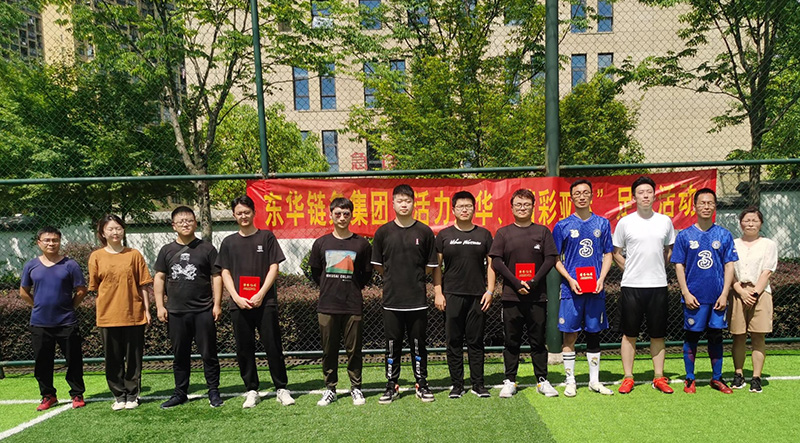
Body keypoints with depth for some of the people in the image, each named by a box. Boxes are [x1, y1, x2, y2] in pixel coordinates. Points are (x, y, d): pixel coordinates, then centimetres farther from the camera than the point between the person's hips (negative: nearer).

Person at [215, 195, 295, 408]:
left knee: (273, 346, -1)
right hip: (239, 304, 2)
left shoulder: (267, 237, 5)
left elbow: (274, 267, 0)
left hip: (265, 302, -2)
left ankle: (282, 389, 9)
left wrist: (260, 295, -10)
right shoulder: (229, 242, 11)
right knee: (244, 349, 6)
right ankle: (252, 391, 18)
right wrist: (236, 297, -6)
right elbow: (225, 273, 8)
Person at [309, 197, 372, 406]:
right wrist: (329, 289, 13)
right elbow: (315, 272, 16)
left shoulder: (361, 244, 0)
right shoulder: (321, 243, 4)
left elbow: (367, 274, 9)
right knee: (329, 350, 9)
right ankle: (330, 388, 23)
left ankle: (356, 388, 20)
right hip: (327, 306, 2)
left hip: (353, 306, -1)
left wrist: (352, 289, 8)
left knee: (354, 350, 6)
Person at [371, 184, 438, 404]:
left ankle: (422, 385, 22)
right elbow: (378, 265, 9)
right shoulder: (383, 232, 2)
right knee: (392, 344, 9)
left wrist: (414, 278, 9)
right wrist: (394, 278, 8)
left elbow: (431, 265, 8)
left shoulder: (424, 231, 0)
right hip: (391, 298, 1)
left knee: (418, 344, 8)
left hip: (417, 299, 0)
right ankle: (392, 386, 22)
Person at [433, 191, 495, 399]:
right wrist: (438, 293, -2)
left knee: (476, 341, 6)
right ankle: (457, 385, 15)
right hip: (452, 295, 0)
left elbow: (490, 264, 9)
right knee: (454, 341, 5)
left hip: (478, 295, 1)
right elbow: (437, 266, 5)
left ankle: (478, 384, 16)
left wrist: (490, 291, 0)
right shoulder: (444, 235, 5)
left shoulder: (484, 234, 9)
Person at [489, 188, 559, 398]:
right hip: (511, 295, 0)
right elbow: (496, 261, -1)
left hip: (537, 295, 1)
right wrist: (516, 283, -11)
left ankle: (542, 380, 18)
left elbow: (551, 259, 2)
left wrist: (534, 282, -10)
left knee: (538, 340, 8)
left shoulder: (542, 231, 8)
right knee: (511, 341, 6)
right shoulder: (503, 233, 5)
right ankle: (510, 381, 14)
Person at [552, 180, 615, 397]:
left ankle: (594, 381, 23)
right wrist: (570, 279, -10)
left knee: (594, 334, 11)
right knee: (570, 335, 1)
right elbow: (556, 259, 4)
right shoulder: (562, 226, 1)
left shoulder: (602, 223, 8)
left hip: (595, 288, 2)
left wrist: (601, 278, -5)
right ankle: (570, 381, 13)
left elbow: (607, 255, 11)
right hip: (571, 288, -2)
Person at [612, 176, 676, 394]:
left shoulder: (665, 221, 6)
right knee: (629, 334, 4)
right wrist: (631, 270, 0)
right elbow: (616, 253, 7)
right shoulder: (625, 222, 0)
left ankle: (659, 377, 21)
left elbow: (669, 250, 17)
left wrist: (657, 268, 7)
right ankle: (628, 378, 13)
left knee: (658, 335, 9)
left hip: (658, 286, 2)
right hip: (631, 286, -2)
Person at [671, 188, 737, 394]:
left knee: (716, 336, 9)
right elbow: (679, 266, 0)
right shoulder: (684, 236, 1)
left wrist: (724, 294, -4)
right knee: (691, 336, 5)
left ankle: (717, 378, 23)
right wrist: (686, 293, -8)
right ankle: (690, 379, 16)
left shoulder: (724, 235, 4)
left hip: (717, 297, 1)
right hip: (694, 297, -1)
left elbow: (729, 265, 3)